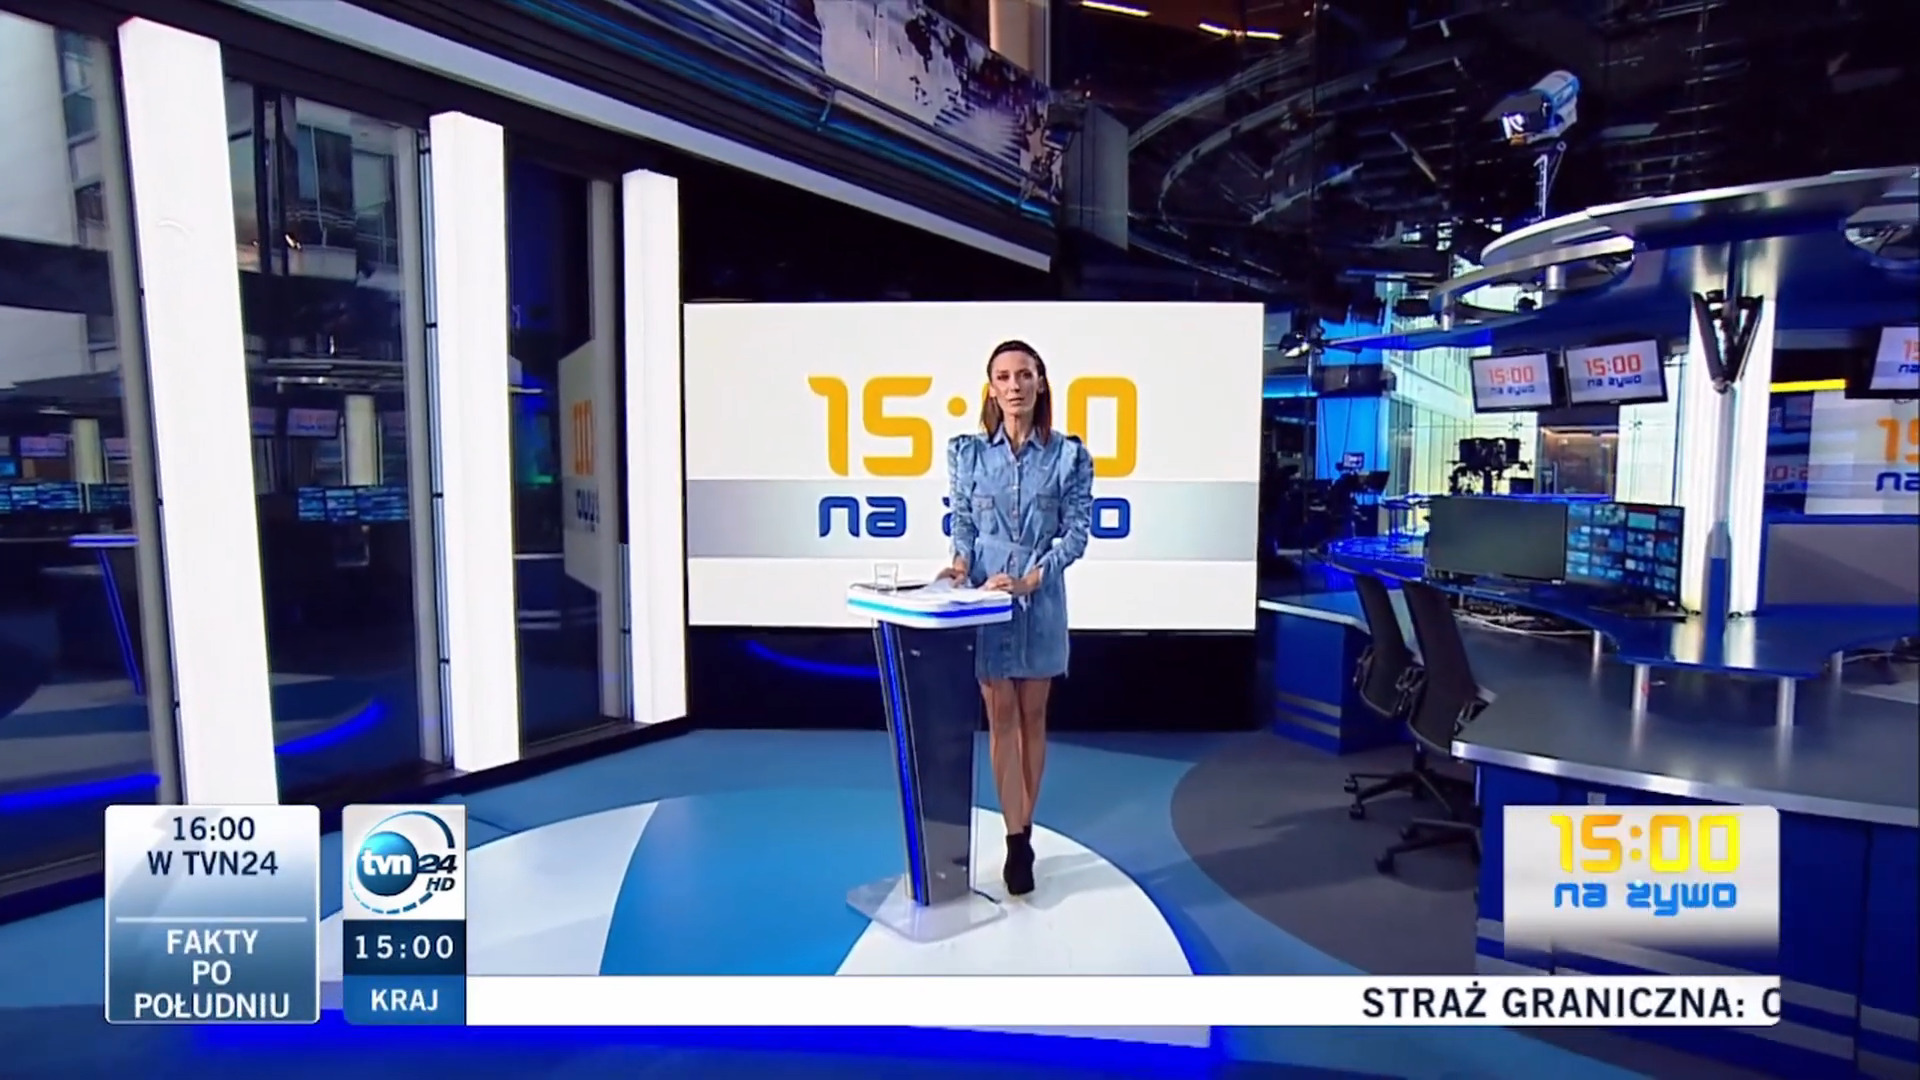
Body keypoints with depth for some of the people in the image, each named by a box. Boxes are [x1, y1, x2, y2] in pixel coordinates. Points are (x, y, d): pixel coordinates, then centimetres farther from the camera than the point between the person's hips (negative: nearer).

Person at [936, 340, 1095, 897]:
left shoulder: (1069, 455, 0)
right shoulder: (967, 451, 3)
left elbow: (1077, 531, -4)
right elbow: (963, 523, 7)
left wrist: (1029, 579, -16)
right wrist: (961, 562, -13)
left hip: (1040, 601, 0)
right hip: (984, 596, 0)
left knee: (1032, 717, 9)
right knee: (1001, 718, 3)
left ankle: (1023, 830, 23)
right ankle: (1017, 841, 10)